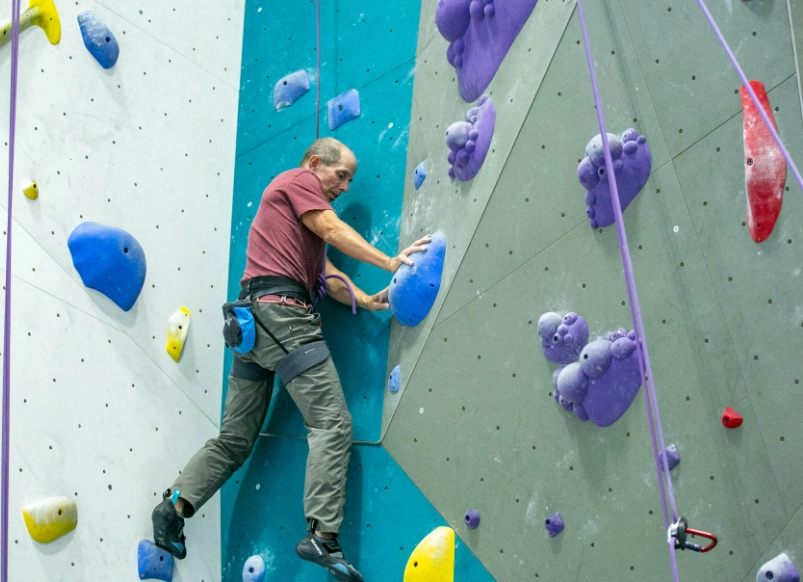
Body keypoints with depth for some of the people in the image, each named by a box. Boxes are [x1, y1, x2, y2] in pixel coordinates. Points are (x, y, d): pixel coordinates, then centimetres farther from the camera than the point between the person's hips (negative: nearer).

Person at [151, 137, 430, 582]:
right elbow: (335, 232, -8)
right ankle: (322, 535, -16)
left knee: (236, 438, 14)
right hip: (281, 313, -10)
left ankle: (175, 505, 11)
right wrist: (390, 262, -9)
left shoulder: (304, 218, 30)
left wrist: (369, 301, 6)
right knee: (332, 423, -12)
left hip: (252, 319, 10)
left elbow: (328, 277, 19)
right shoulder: (299, 180, 5)